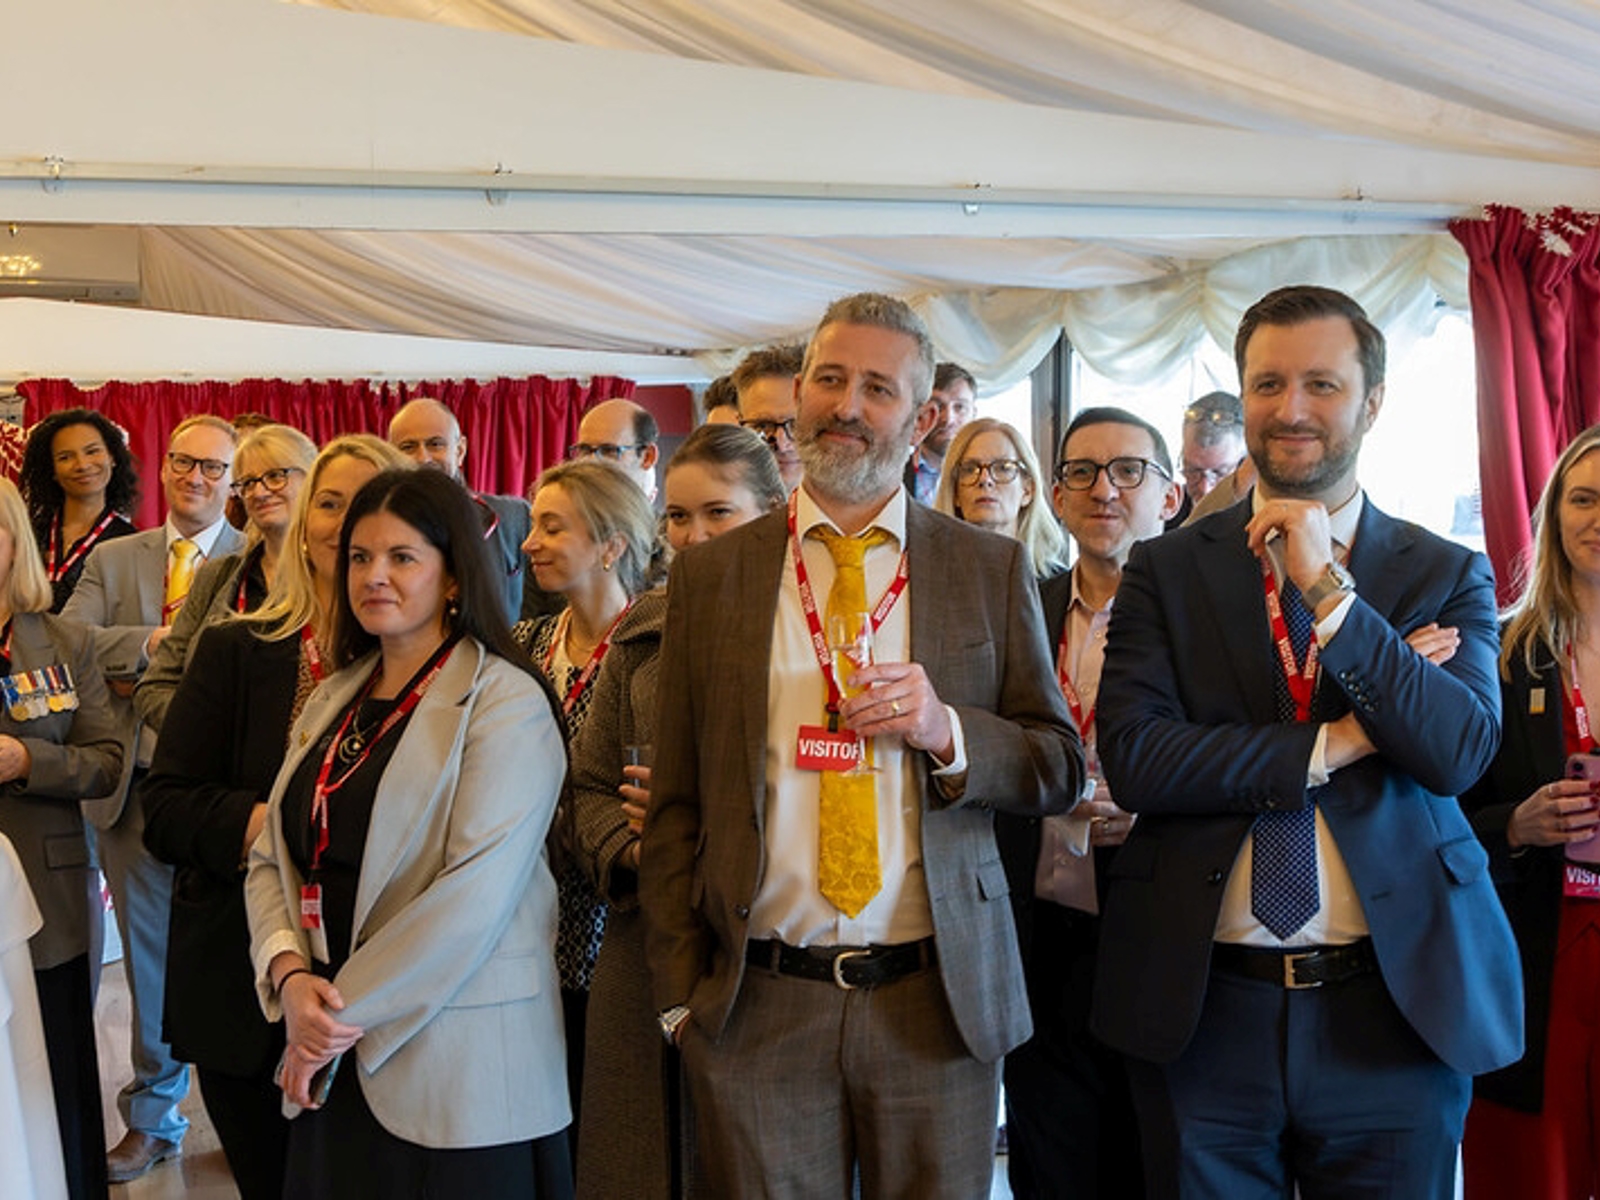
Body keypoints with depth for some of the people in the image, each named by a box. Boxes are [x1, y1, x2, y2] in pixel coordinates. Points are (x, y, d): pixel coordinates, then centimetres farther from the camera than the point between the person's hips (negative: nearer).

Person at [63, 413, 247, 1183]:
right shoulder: (112, 560, 9)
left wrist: (143, 676, -18)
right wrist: (153, 642, -19)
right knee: (150, 953, 14)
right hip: (138, 785, 3)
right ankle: (154, 1117, 29)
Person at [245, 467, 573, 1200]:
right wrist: (289, 973, -8)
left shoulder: (505, 702, -11)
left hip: (453, 1066, -6)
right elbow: (272, 859, 11)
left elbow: (476, 890, -19)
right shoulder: (333, 700, 11)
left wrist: (349, 1011, -14)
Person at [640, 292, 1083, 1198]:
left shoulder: (993, 569, 3)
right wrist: (679, 991, 2)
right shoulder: (710, 575, 5)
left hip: (939, 1002, 0)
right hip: (755, 1003, 0)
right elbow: (676, 803, 6)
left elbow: (1061, 767, 5)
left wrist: (946, 731, -14)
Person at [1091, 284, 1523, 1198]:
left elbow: (1460, 753, -11)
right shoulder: (1167, 570, 1)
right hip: (1204, 1010, 0)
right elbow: (1133, 759, -11)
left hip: (1398, 1012, 1)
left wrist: (1327, 589, -16)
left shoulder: (1448, 576, 3)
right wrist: (1334, 745, -13)